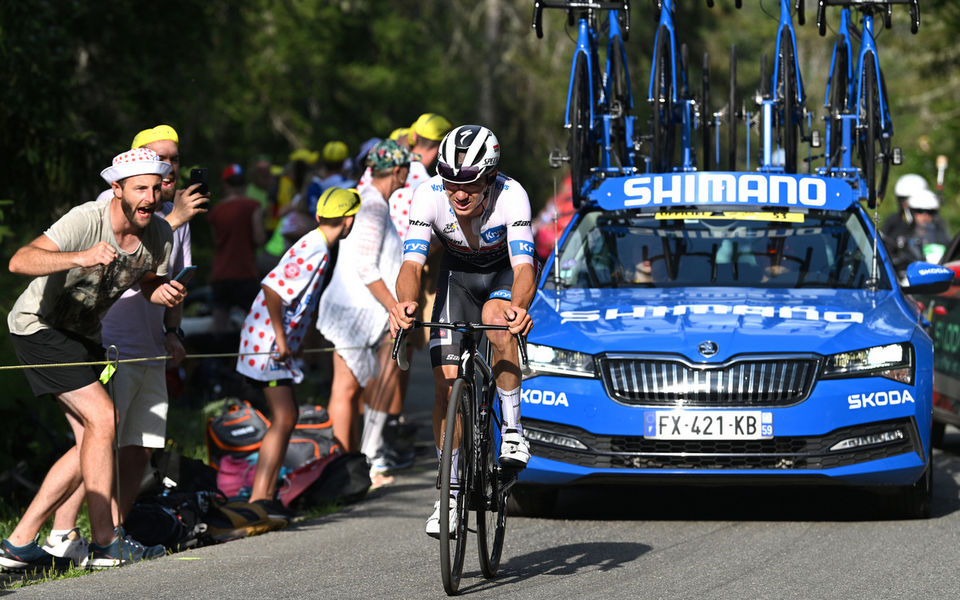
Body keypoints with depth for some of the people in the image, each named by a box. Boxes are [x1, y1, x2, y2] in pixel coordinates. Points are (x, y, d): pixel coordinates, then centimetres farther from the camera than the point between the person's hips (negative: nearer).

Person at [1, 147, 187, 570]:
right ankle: (105, 544, -15)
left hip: (83, 335, 8)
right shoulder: (85, 221, -28)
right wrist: (79, 258, -54)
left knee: (91, 441, 3)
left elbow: (148, 281, 12)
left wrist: (163, 294, -12)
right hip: (39, 326, -8)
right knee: (102, 418, -19)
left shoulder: (159, 236, -7)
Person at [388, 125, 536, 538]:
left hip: (506, 272, -2)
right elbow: (412, 264, -34)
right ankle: (450, 491, 5)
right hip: (459, 273, 2)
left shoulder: (511, 195, -34)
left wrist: (519, 306, -64)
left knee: (496, 317, -37)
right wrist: (404, 302, -56)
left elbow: (524, 267, -42)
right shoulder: (429, 196, -29)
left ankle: (513, 430, -21)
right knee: (446, 381, -8)